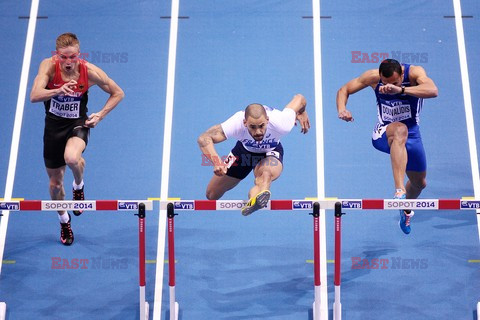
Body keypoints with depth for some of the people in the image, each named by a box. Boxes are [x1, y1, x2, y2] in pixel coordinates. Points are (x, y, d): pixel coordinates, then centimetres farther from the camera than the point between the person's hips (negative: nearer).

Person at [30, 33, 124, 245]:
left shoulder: (90, 71, -17)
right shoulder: (49, 66, -17)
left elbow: (118, 93, -2)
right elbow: (34, 96, -32)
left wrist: (100, 115, -13)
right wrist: (59, 90, -49)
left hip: (78, 123, -2)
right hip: (54, 124, 2)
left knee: (72, 158, -37)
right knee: (55, 182, 12)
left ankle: (79, 186, 0)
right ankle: (64, 221, 41)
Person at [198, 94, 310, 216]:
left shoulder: (280, 124, -39)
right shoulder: (236, 124, -41)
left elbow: (299, 98, -21)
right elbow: (204, 138, -42)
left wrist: (301, 113, 1)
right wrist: (216, 162, -57)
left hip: (271, 152, -2)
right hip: (244, 150, 2)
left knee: (266, 175, -42)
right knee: (212, 195, 10)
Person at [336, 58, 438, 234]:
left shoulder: (414, 72, -20)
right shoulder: (373, 77, -15)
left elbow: (433, 91, -40)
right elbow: (344, 90, -5)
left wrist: (400, 89, -53)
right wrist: (341, 109, -27)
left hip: (411, 134, 2)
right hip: (384, 133, -2)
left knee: (420, 183, 17)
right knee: (400, 130, -41)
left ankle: (406, 210, 52)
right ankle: (399, 190, -50)